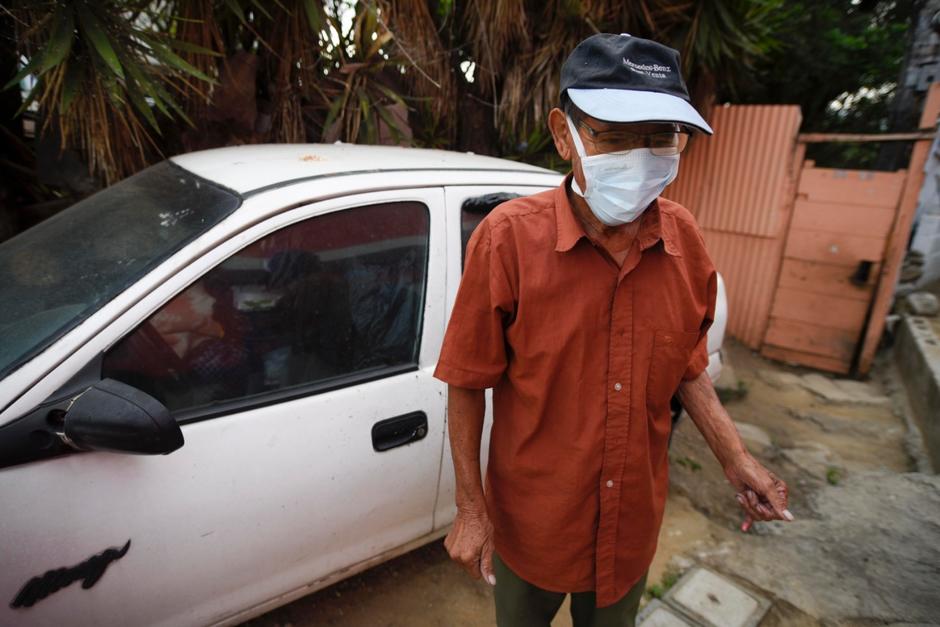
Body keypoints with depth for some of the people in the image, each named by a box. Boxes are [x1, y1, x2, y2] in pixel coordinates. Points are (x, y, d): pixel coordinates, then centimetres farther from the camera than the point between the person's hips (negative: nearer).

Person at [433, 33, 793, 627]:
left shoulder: (684, 238, -10)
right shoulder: (508, 237, -23)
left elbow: (686, 367, 4)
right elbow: (468, 385, -16)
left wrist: (736, 459, -5)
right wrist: (471, 509, -13)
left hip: (636, 520, 3)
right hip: (531, 524, -2)